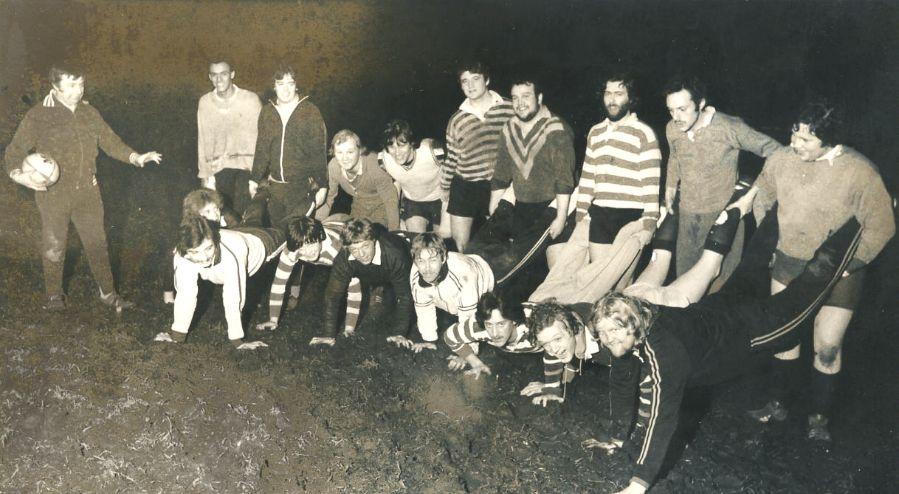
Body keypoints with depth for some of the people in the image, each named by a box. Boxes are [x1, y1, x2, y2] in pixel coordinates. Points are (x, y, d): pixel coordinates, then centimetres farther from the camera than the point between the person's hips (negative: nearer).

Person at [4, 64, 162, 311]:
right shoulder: (39, 116, -10)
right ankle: (54, 295, 28)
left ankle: (108, 293, 24)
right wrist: (17, 174, -26)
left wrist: (136, 157, -1)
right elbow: (15, 150, -7)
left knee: (97, 242, 10)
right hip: (54, 193, -3)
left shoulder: (90, 114, 4)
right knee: (54, 247, 10)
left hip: (87, 191, 3)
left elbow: (110, 141, 13)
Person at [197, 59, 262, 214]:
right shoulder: (205, 102, 4)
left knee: (244, 213, -16)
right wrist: (205, 175, 6)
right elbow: (203, 140, 9)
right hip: (219, 168, 2)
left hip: (246, 166, -2)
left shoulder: (250, 99, -2)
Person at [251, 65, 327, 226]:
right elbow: (261, 150, 15)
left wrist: (322, 186, -6)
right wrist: (254, 179, 12)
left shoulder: (311, 112, -3)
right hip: (275, 187, 4)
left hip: (302, 187, -4)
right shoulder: (267, 112, 8)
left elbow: (319, 152, -4)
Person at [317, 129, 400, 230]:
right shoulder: (333, 166, -24)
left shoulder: (375, 165, -38)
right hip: (359, 205, 4)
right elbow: (328, 196, -8)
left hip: (381, 206, -3)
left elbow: (390, 200, -30)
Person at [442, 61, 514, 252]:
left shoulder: (509, 110, -3)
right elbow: (451, 159, 13)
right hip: (464, 187, 2)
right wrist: (444, 190, 16)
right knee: (459, 246, 3)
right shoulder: (457, 120, 4)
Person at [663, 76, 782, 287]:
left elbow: (771, 149, -9)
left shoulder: (730, 127, -19)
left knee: (721, 281, 0)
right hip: (687, 214, 4)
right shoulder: (672, 129, -3)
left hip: (723, 213, -4)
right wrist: (670, 186, 18)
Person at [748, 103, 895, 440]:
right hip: (789, 262, 4)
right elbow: (760, 198, 9)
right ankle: (778, 403, 31)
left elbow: (881, 227, -13)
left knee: (827, 348, 2)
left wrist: (846, 265, -15)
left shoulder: (859, 172, -23)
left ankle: (819, 416, 24)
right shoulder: (781, 160, -11)